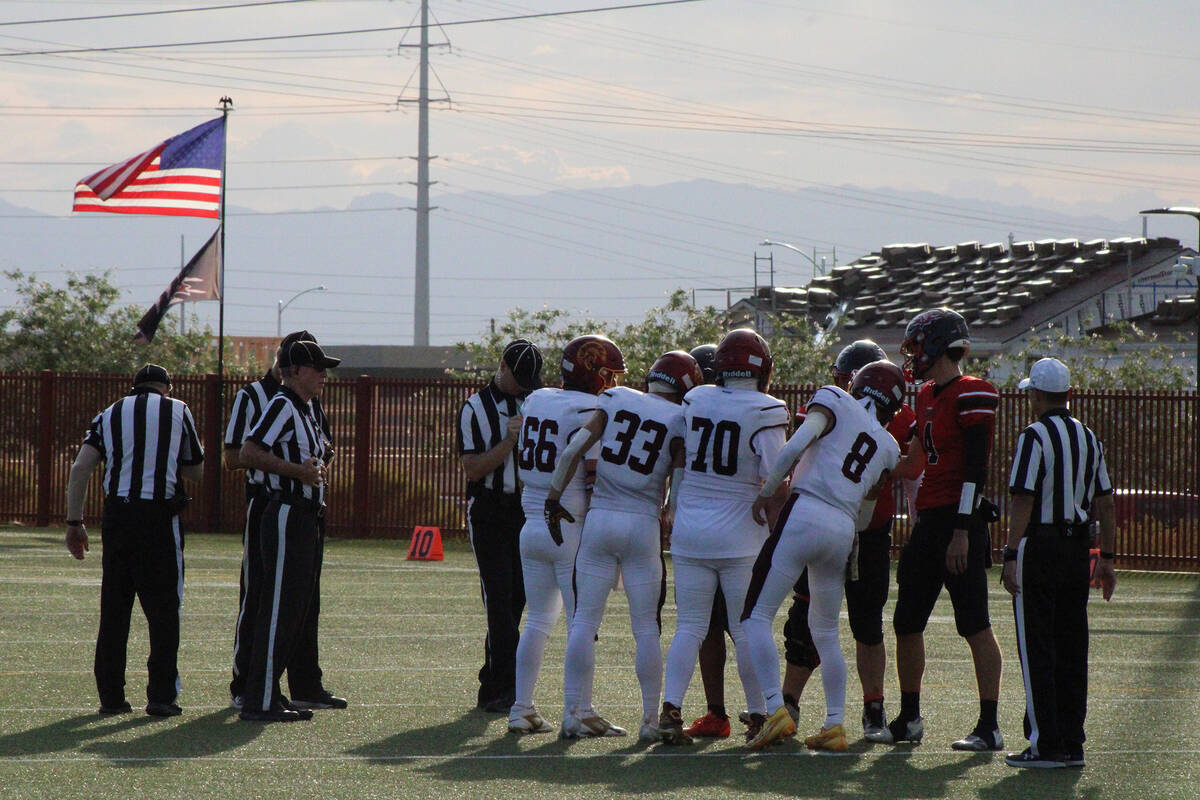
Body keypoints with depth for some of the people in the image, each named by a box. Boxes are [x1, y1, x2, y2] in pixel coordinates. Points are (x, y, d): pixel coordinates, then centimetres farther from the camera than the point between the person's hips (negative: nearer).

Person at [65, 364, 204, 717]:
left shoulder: (110, 415, 13)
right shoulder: (178, 411, 9)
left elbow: (80, 469, 2)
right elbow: (195, 471, 14)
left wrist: (74, 522, 5)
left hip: (117, 514, 2)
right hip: (160, 516, -2)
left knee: (113, 608, 9)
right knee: (163, 608, 3)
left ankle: (111, 695, 9)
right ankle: (161, 694, -2)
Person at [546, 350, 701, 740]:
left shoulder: (614, 399, 5)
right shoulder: (679, 419, -2)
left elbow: (574, 449, 0)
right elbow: (679, 486, -4)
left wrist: (554, 498, 8)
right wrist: (669, 519, 15)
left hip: (599, 518, 2)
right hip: (643, 525, -2)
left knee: (585, 621, 7)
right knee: (647, 627, 5)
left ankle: (575, 711, 7)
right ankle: (651, 718, 8)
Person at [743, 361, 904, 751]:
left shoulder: (834, 402, 6)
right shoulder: (888, 448, 20)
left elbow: (795, 446, -11)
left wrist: (766, 492, -1)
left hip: (804, 516, -5)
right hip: (844, 531, 5)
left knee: (757, 616, -3)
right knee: (826, 631, 20)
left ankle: (776, 709, -16)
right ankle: (835, 723, 15)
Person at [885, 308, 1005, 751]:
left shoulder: (972, 396, -12)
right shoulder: (928, 397, 16)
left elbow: (975, 469, -17)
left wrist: (963, 531, -20)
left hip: (959, 520, -9)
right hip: (929, 519, 9)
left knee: (975, 624, -7)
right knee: (907, 623, 11)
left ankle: (989, 726, -5)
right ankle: (909, 718, 23)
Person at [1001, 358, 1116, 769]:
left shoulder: (1035, 437, -10)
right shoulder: (1089, 438, 11)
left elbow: (1023, 502, -15)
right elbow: (1105, 503, 13)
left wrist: (1012, 556, -14)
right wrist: (1106, 558, 19)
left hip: (1039, 547, -6)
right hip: (1078, 548, 6)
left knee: (1037, 651, -3)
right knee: (1071, 650, 10)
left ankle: (1046, 744, -5)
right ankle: (1072, 744, 12)